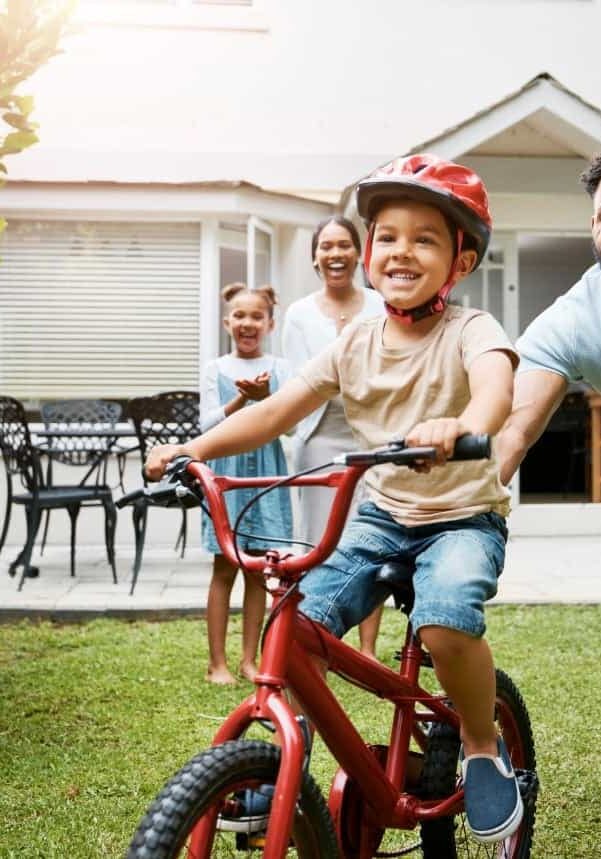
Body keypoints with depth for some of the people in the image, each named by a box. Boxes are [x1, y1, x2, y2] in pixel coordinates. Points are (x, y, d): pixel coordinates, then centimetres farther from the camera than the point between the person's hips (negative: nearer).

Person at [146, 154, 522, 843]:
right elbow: (279, 409, -1)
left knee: (446, 620, -33)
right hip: (381, 513, 4)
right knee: (297, 620, -14)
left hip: (463, 516, -4)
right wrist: (197, 446, -15)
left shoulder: (469, 330, -12)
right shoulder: (355, 343, 2)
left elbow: (495, 381, -35)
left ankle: (482, 748, -5)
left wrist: (461, 426, -59)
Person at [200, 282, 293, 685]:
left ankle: (250, 660, 14)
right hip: (227, 467, -1)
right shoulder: (217, 369, 5)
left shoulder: (279, 368, 6)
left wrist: (265, 396, -23)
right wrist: (243, 398, -18)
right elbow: (208, 424, -3)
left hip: (267, 468, 1)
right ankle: (218, 662, 6)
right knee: (225, 567, 0)